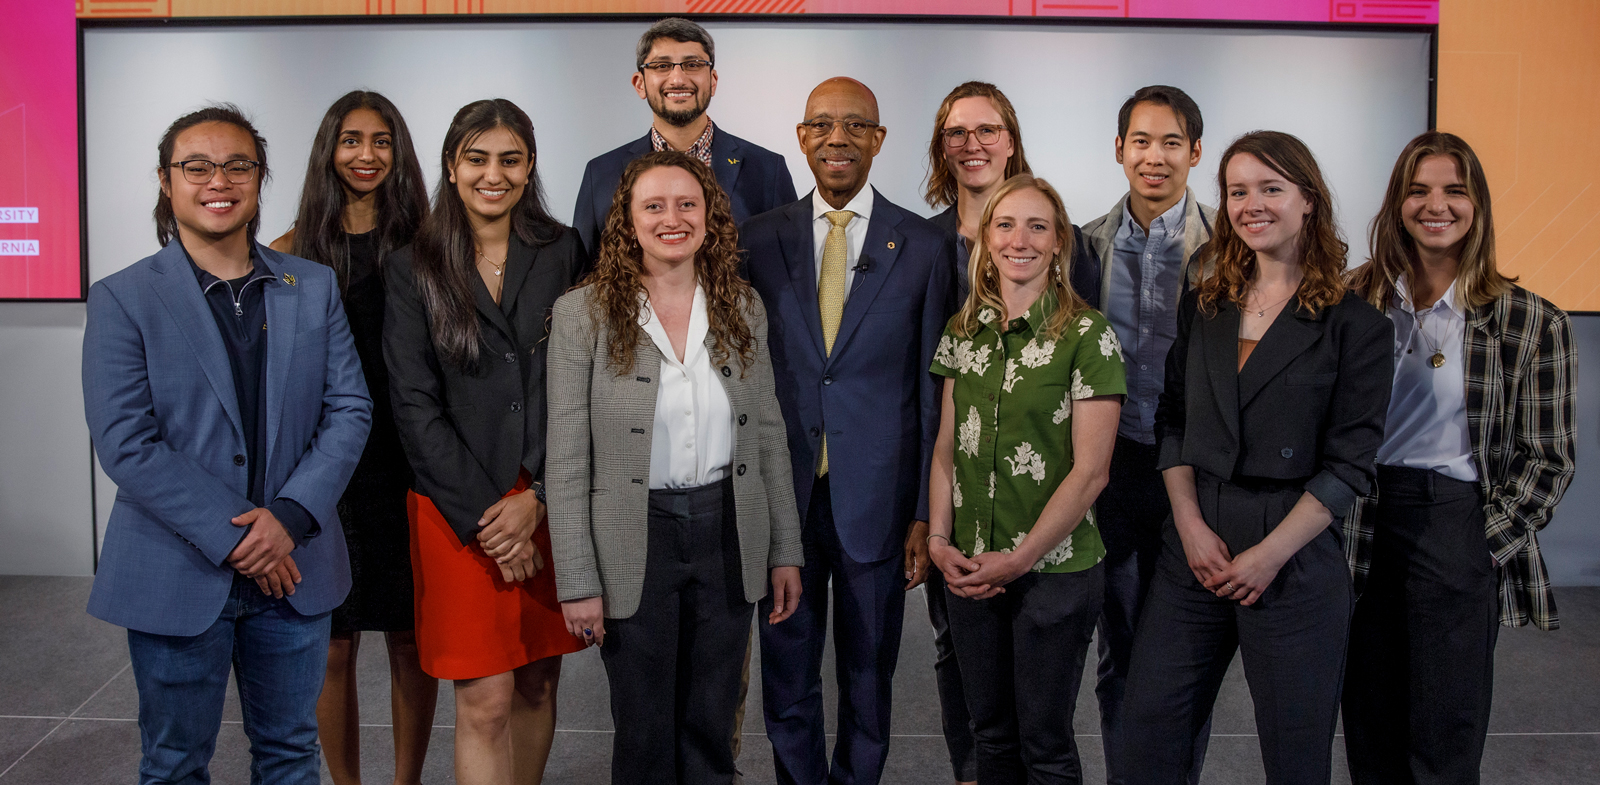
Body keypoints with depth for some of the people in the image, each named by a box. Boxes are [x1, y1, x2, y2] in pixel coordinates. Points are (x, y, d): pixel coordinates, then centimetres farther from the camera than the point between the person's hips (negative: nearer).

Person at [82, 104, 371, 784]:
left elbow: (349, 410, 1)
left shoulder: (314, 287, 6)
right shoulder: (123, 299, -5)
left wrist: (290, 517, -13)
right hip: (179, 574, -3)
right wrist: (232, 538, -17)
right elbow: (126, 444, -12)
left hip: (294, 568, 3)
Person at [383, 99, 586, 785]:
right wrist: (483, 515, -10)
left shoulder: (563, 254, 5)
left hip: (550, 503, 2)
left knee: (537, 684, 11)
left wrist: (537, 497, -9)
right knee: (485, 703, -3)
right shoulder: (411, 270, 2)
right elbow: (414, 406, -3)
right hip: (458, 511, -2)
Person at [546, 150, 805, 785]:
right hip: (635, 542, -3)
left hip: (728, 533, 3)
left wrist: (786, 551, 6)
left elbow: (768, 435, 8)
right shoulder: (585, 312, -7)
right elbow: (567, 460, -7)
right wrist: (578, 582, -10)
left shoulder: (742, 306, 4)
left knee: (712, 728, 14)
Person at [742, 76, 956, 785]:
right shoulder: (758, 240, 3)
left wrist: (926, 514, -3)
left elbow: (933, 389, 0)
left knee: (868, 680, 13)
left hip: (877, 500, -1)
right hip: (781, 495, 1)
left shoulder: (926, 248, 0)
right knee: (787, 680, 12)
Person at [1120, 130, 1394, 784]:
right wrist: (1190, 522, -4)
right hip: (1196, 545, 4)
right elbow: (1173, 422, 10)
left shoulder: (1355, 324, -4)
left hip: (1295, 556, -4)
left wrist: (1270, 553, -14)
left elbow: (1349, 463, -7)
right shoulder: (1202, 306, 10)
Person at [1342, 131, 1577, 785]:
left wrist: (1487, 542, -7)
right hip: (1363, 528, 3)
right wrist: (1335, 527, -1)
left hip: (1458, 529, -2)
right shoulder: (1357, 301, 5)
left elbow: (1548, 458, 1)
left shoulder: (1532, 322, -1)